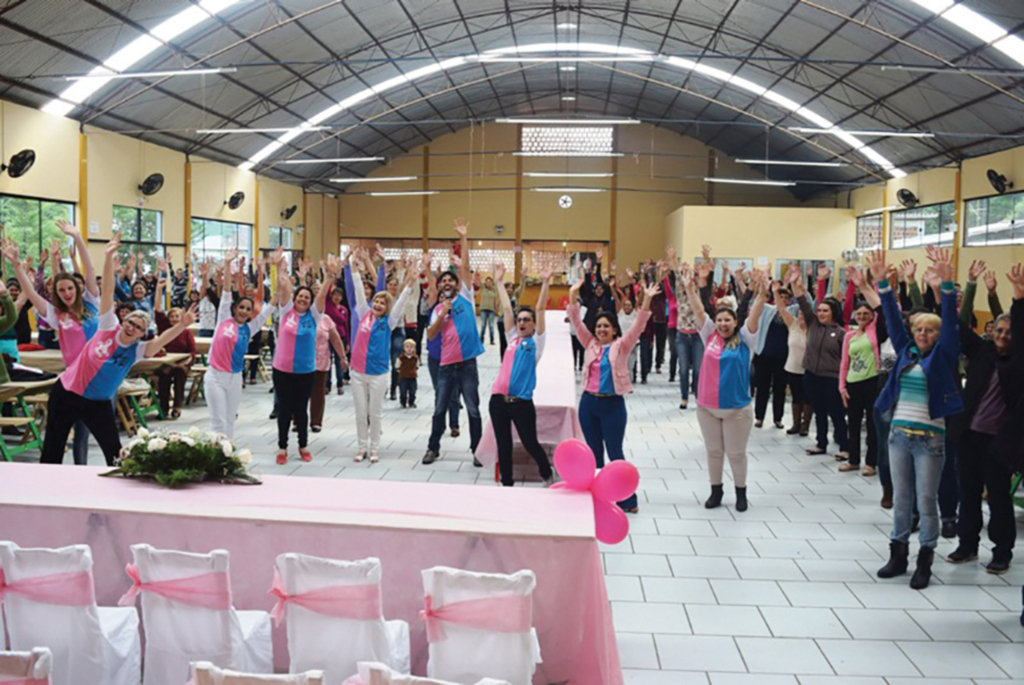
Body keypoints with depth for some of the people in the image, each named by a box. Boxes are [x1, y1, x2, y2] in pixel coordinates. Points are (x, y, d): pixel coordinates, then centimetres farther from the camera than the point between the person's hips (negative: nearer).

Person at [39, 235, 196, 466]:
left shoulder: (137, 350, -10)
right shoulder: (109, 327, -12)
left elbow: (161, 340, -30)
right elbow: (108, 291, -22)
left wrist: (181, 326, -49)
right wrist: (109, 258, -31)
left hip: (98, 403, 1)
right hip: (67, 394, -1)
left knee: (116, 452, 0)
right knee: (52, 450, 11)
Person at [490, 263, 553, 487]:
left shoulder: (536, 341, 3)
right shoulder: (513, 338, 13)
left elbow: (540, 309, -4)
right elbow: (506, 308, 14)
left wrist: (545, 282, -9)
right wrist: (499, 281, 15)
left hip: (522, 402, -4)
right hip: (499, 399, 4)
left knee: (530, 443, 8)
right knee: (503, 445, 10)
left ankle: (548, 473, 32)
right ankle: (507, 484, 22)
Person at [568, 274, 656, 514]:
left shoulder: (621, 346, -3)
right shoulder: (590, 344, 7)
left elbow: (638, 325, -14)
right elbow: (577, 322, 2)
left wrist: (647, 300, -26)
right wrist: (573, 295, -9)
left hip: (613, 404, -4)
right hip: (588, 403, 4)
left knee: (615, 453, 0)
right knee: (594, 452, 12)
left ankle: (627, 500, 10)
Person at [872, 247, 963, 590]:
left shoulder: (942, 355, -1)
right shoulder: (905, 351, 8)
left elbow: (950, 321, -13)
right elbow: (892, 318, 3)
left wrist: (946, 284, -25)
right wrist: (883, 283, -6)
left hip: (929, 437, -4)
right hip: (898, 433, 4)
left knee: (926, 501, 3)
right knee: (901, 498, 12)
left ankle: (924, 562, 13)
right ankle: (898, 555, 22)